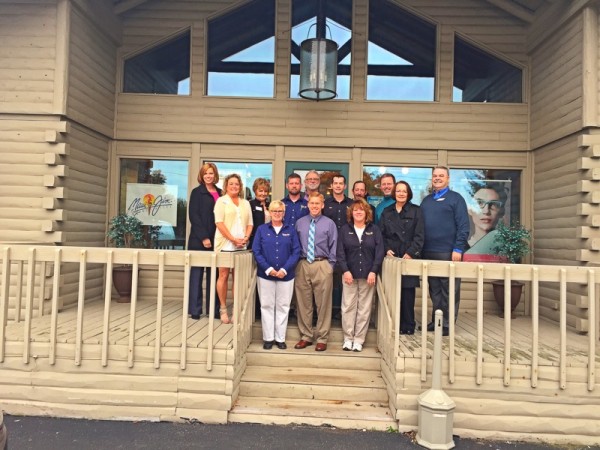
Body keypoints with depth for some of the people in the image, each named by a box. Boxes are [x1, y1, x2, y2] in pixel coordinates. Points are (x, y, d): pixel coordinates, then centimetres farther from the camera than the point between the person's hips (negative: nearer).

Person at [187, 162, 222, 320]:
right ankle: (195, 309, 5)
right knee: (197, 273, -1)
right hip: (199, 239, -4)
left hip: (216, 239, 4)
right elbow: (193, 215, -7)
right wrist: (203, 237, -15)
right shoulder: (197, 192, 1)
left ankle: (213, 308, 13)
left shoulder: (220, 193, 13)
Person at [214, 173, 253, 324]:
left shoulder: (245, 203, 16)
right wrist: (233, 239, -15)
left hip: (241, 246, 4)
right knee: (223, 276, 0)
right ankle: (223, 309, 8)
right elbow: (219, 223, -7)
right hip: (225, 244, -4)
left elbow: (249, 223, 13)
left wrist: (246, 238, -6)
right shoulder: (221, 201, 3)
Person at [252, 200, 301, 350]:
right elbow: (256, 251, -3)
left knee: (283, 307, 6)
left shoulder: (290, 230, 4)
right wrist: (268, 269, -14)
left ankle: (280, 338, 16)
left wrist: (284, 270, -13)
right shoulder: (262, 229, 3)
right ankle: (268, 338, 16)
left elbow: (296, 252, -2)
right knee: (267, 306, 6)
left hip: (286, 275, 1)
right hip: (265, 275, 0)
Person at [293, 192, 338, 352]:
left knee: (323, 303, 3)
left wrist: (330, 266, -3)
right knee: (303, 303, 9)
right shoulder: (299, 223, 9)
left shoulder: (329, 223, 3)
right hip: (302, 265, 2)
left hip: (322, 266, -2)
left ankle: (322, 338, 16)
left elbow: (333, 247, 3)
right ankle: (306, 336, 23)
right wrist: (296, 264, 4)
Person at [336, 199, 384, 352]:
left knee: (364, 308, 4)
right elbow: (340, 252, -1)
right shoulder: (345, 229, 5)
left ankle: (359, 339, 12)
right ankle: (348, 338, 12)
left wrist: (373, 271, -11)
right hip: (350, 274, 0)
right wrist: (345, 271, -12)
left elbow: (379, 252, -1)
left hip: (368, 275, 0)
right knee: (348, 307, 2)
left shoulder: (374, 229, 5)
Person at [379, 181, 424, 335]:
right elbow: (381, 234, 11)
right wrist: (386, 250, -4)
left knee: (407, 293, -3)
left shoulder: (416, 211, 7)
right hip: (391, 257, 2)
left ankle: (407, 326, 7)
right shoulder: (386, 212, 15)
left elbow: (419, 236, -1)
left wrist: (410, 253, -11)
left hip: (409, 257, -2)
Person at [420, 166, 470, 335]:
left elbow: (463, 226, -7)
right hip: (428, 252, 5)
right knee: (434, 289, 12)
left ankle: (448, 323, 9)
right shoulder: (426, 200, 16)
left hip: (448, 252, -5)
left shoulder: (455, 198, 0)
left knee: (449, 289, 1)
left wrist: (458, 249, -14)